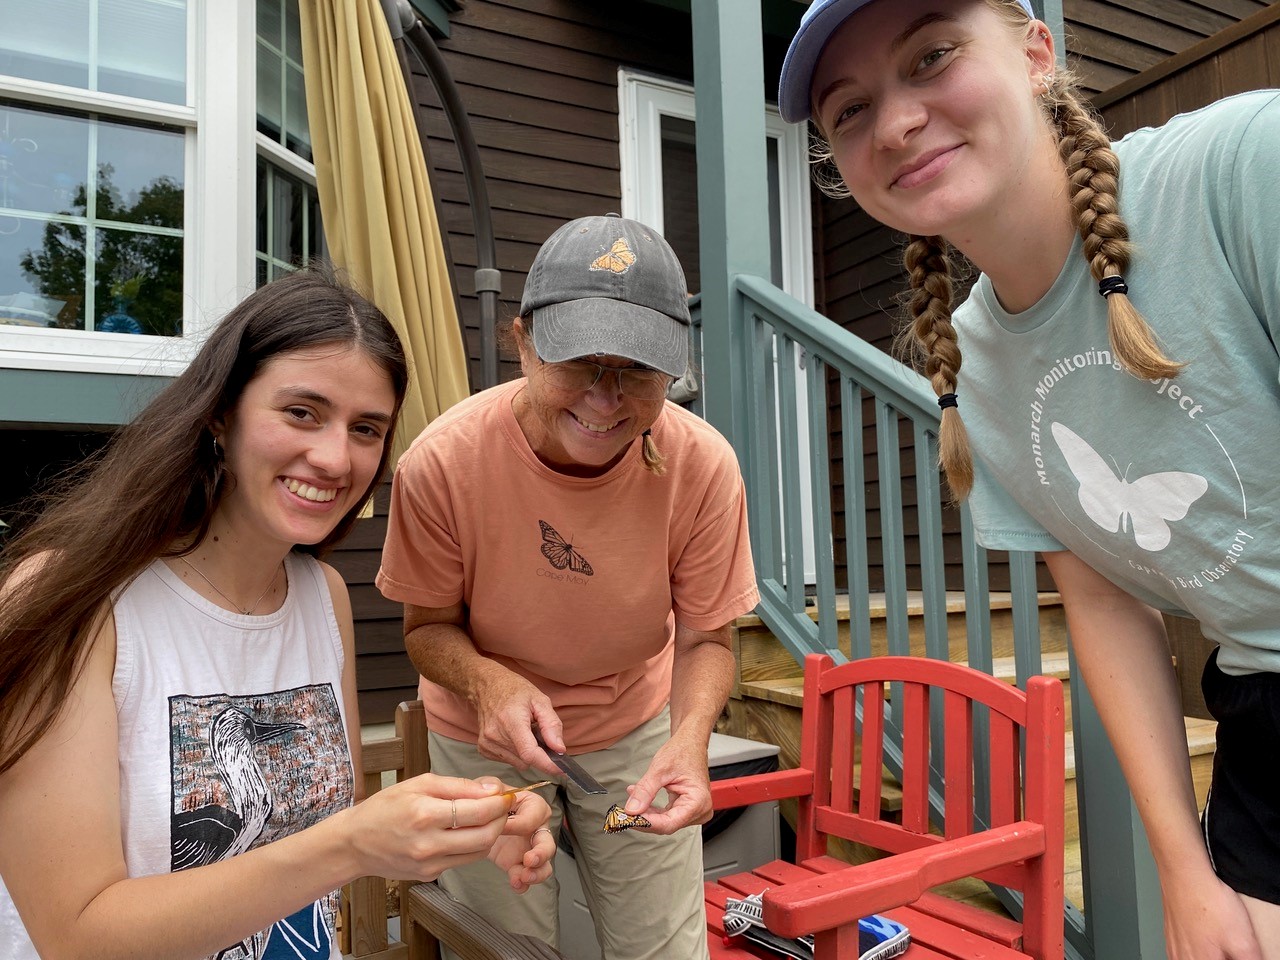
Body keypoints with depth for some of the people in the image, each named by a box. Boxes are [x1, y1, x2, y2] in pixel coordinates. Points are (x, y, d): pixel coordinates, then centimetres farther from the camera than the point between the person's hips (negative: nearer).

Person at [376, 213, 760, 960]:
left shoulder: (704, 466, -25)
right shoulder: (442, 463, -28)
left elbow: (705, 639, -13)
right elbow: (429, 625, -12)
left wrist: (690, 736, -34)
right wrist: (487, 680, -34)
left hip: (637, 726, 1)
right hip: (486, 738, 0)